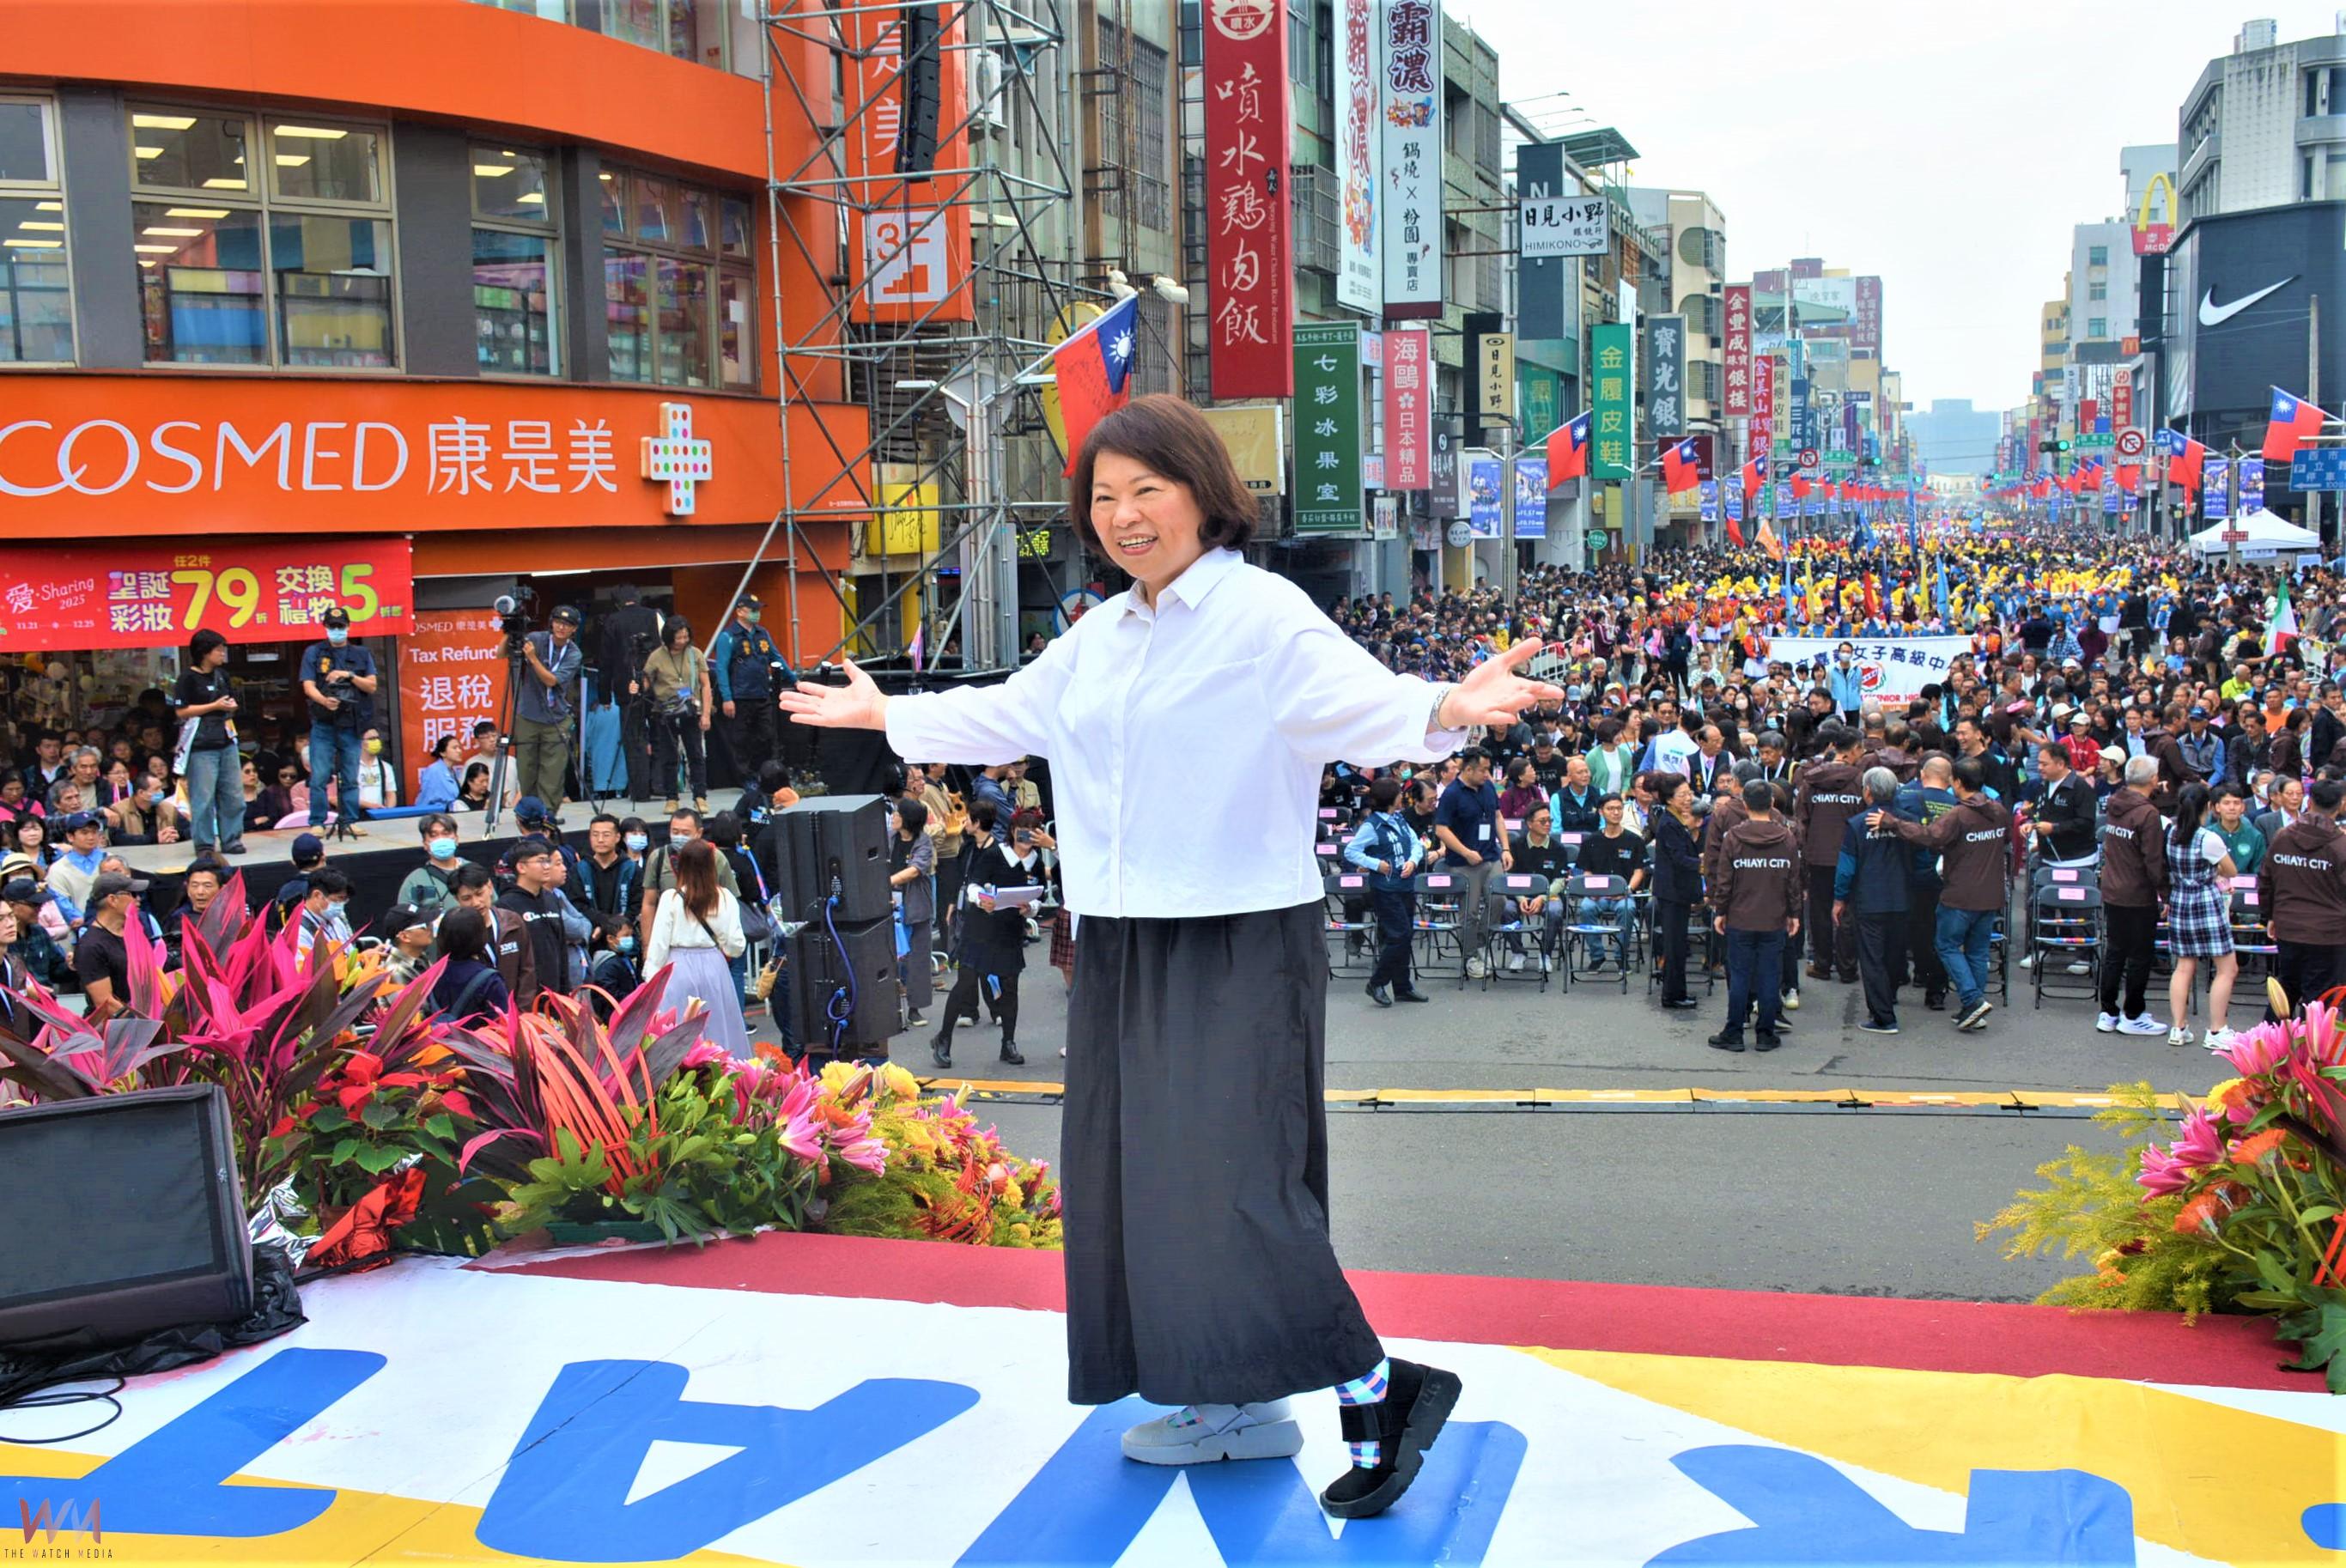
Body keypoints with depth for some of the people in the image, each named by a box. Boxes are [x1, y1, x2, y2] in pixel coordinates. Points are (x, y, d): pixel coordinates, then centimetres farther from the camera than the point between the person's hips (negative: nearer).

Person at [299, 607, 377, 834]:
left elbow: (372, 686, 6)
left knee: (350, 778, 5)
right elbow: (309, 687, -2)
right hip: (323, 724, -2)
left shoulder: (362, 655, 12)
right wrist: (325, 701, -22)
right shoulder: (313, 653, 7)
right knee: (319, 777, -4)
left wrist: (349, 675, -10)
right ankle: (317, 822, 1)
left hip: (351, 724, 2)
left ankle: (351, 821, 11)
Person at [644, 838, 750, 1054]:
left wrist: (651, 977, 5)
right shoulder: (725, 897, -4)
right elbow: (736, 945, -2)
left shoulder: (671, 898, -8)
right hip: (714, 969, 2)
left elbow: (659, 943, -4)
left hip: (679, 970, -2)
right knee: (717, 1029, 10)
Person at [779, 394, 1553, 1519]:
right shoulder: (1098, 635, 14)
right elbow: (1008, 714, 29)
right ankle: (1237, 1410, 22)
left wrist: (1446, 710, -47)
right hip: (1121, 948, 9)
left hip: (1238, 950, -9)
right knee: (1138, 1174, 11)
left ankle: (1377, 1392, -1)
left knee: (1230, 1182, -14)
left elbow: (1355, 698, -27)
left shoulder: (1263, 614, -11)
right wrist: (885, 714, 38)